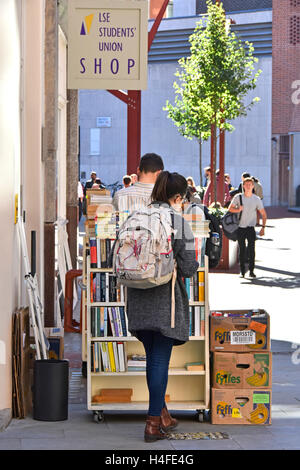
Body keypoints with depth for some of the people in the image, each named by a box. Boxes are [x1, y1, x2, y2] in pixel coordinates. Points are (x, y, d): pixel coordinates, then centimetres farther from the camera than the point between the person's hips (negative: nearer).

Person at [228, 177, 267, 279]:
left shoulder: (256, 199, -1)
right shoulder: (238, 197, -1)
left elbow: (264, 214, 5)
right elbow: (230, 209, 5)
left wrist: (263, 227, -3)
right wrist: (238, 210, -15)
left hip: (251, 227, 0)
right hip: (240, 227, 1)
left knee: (251, 249, -6)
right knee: (242, 250, 4)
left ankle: (251, 271, 0)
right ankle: (242, 271, 11)